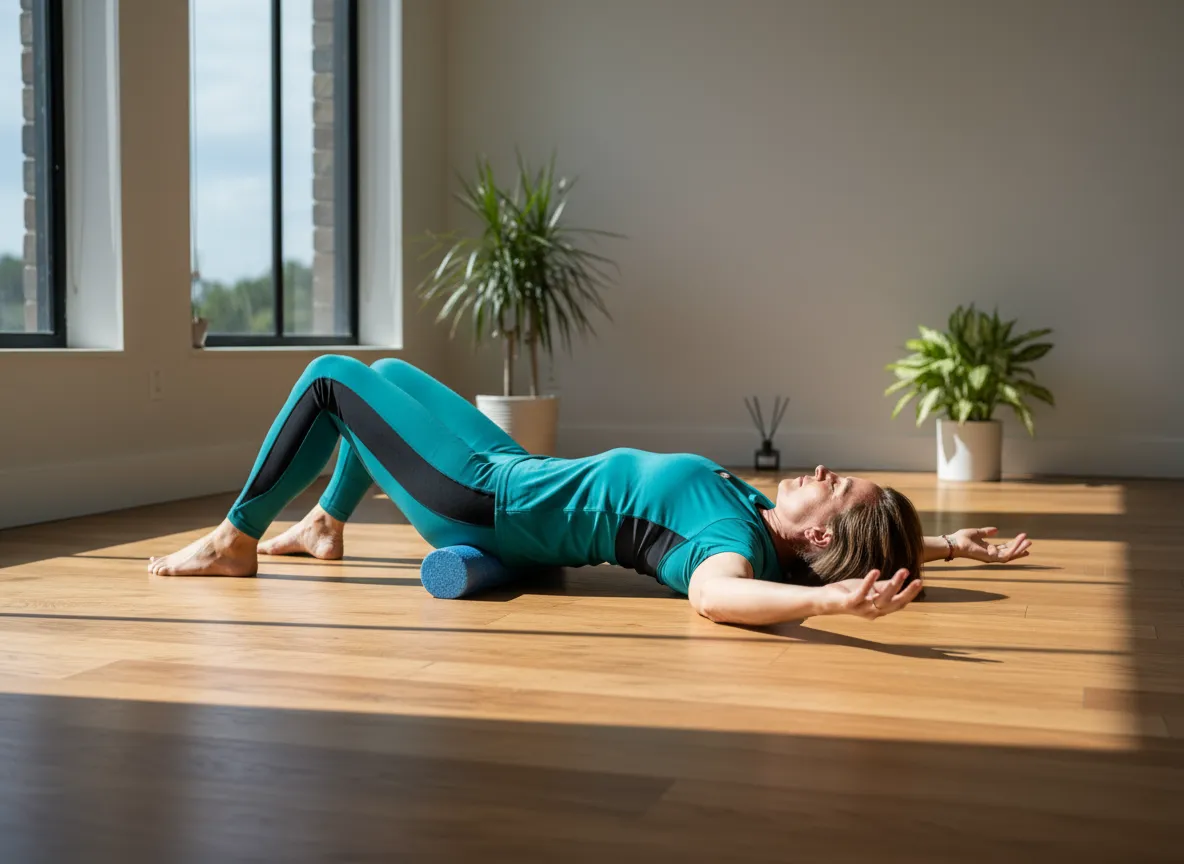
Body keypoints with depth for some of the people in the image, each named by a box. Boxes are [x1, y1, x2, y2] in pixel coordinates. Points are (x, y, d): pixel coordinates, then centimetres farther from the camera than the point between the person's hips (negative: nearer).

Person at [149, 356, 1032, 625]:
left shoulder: (739, 532, -33)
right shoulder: (763, 520, -11)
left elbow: (714, 592, -57)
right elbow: (877, 553, 7)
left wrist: (830, 599, -71)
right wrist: (952, 545, -5)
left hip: (480, 502, -8)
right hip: (516, 474, 8)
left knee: (331, 378, 1)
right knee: (387, 370, 26)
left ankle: (234, 543, 15)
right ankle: (326, 527, 41)